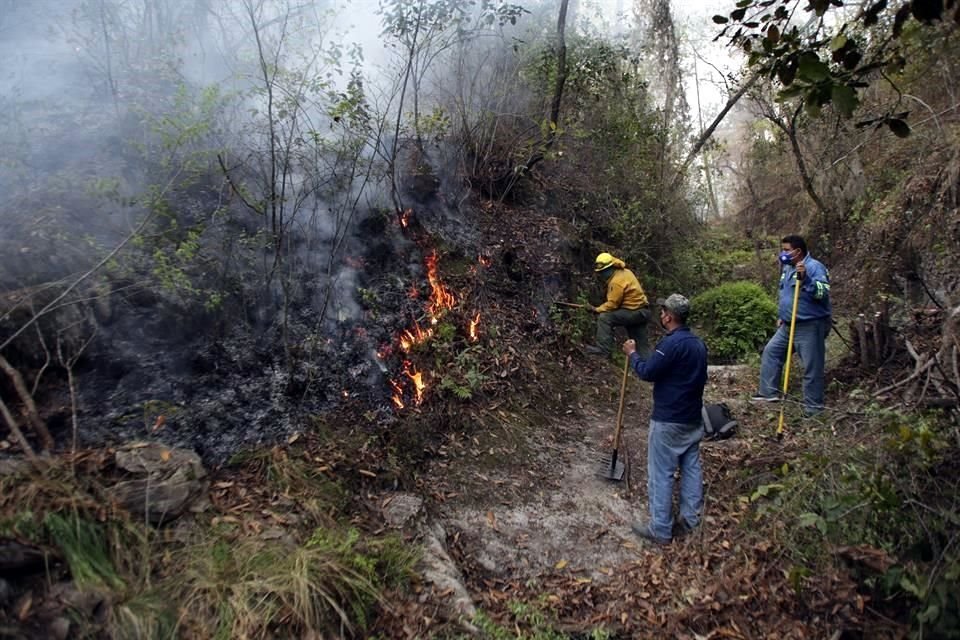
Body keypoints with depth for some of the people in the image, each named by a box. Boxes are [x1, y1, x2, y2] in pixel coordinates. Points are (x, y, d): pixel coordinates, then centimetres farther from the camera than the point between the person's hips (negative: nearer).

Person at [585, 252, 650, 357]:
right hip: (640, 311, 10)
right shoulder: (624, 272, 10)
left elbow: (613, 303, -19)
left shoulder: (617, 281, -20)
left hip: (634, 312, -10)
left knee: (604, 318, -19)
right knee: (641, 346, 14)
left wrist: (597, 309, -7)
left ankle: (603, 348, -19)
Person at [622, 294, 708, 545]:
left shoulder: (671, 343, -21)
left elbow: (647, 372, -20)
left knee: (661, 474, -1)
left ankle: (660, 529, 6)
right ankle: (689, 521, 23)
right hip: (693, 419, 9)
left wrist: (632, 354, -4)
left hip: (668, 421, -9)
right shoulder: (698, 343, 9)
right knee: (692, 469, 14)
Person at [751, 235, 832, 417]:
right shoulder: (787, 268, 12)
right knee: (770, 352, 12)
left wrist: (805, 278, -38)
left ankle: (813, 407, 7)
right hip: (788, 325, 9)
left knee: (812, 368, -3)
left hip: (810, 326, -9)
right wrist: (781, 316, 23)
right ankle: (769, 392, 21)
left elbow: (823, 293, -28)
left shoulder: (814, 267, -15)